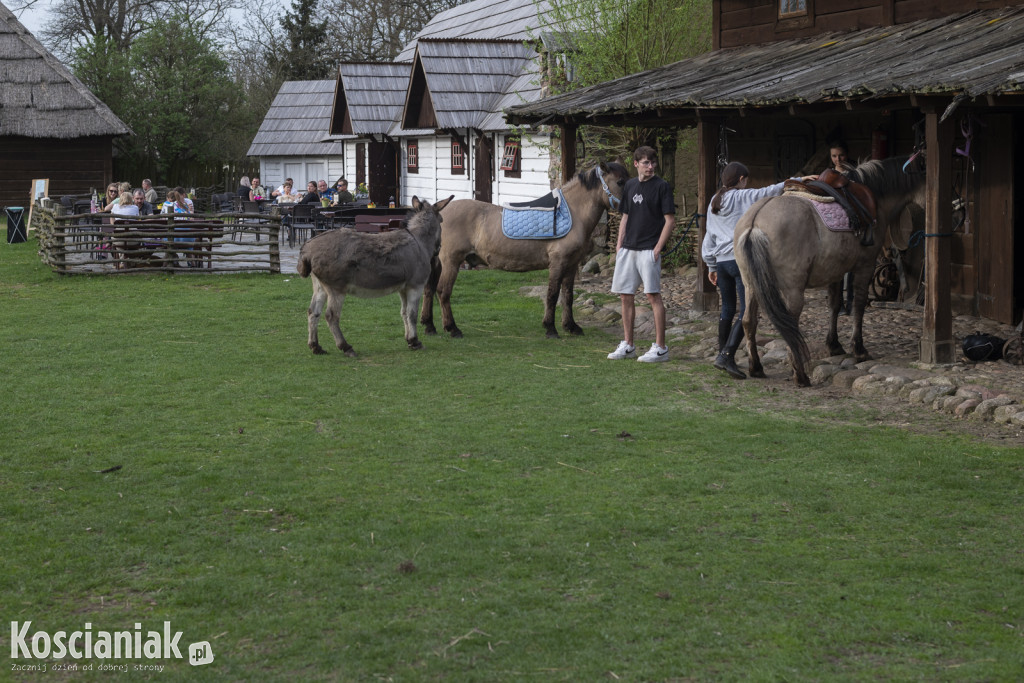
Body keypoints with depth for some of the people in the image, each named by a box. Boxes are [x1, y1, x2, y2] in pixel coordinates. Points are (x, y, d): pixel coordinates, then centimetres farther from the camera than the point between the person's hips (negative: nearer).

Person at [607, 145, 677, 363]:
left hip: (648, 250, -6)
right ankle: (627, 345, 17)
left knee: (653, 296, -7)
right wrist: (619, 245, 11)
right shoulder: (630, 185, 13)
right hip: (628, 248, 6)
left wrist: (658, 248, -13)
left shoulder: (661, 186, -5)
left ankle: (660, 348, -4)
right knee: (626, 296, 8)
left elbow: (670, 221, -7)